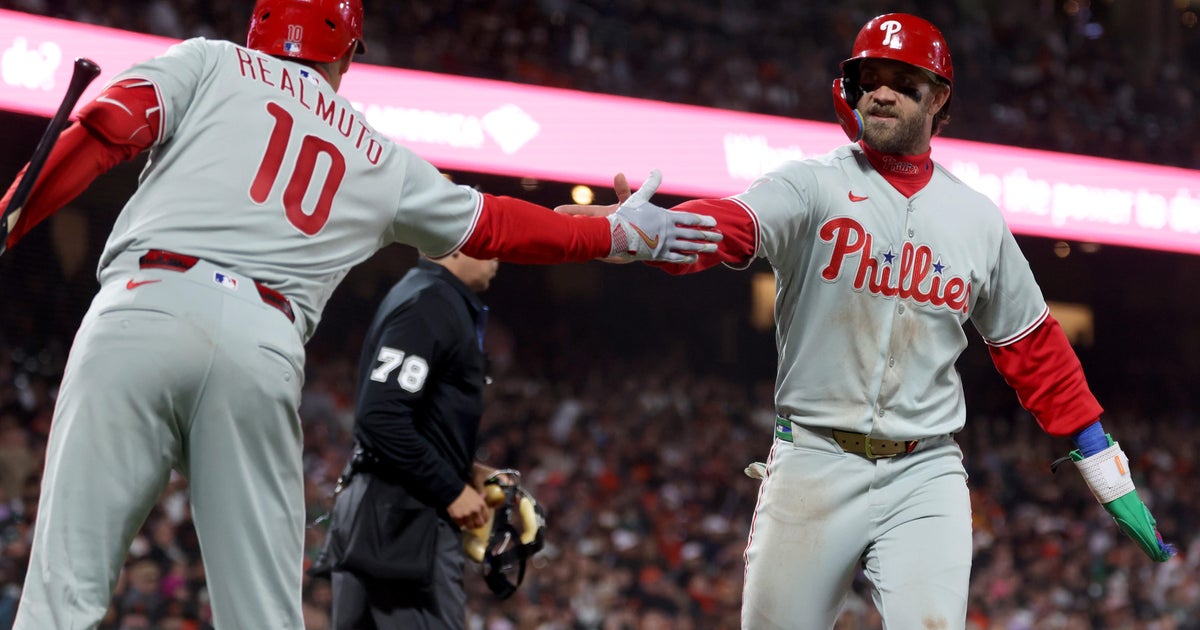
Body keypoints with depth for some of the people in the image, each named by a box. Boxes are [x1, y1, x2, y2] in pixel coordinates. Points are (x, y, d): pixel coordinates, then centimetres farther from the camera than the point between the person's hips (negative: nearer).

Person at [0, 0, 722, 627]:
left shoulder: (208, 65, 20)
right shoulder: (382, 161, 27)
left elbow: (102, 133, 4)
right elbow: (496, 224, 38)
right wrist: (619, 233, 51)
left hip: (145, 308, -2)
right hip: (266, 350, 2)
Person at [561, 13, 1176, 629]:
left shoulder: (977, 219, 9)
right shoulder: (813, 185, -1)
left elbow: (1032, 346, 16)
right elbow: (726, 225, -21)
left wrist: (1107, 469, 13)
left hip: (926, 474, 2)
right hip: (814, 463, -1)